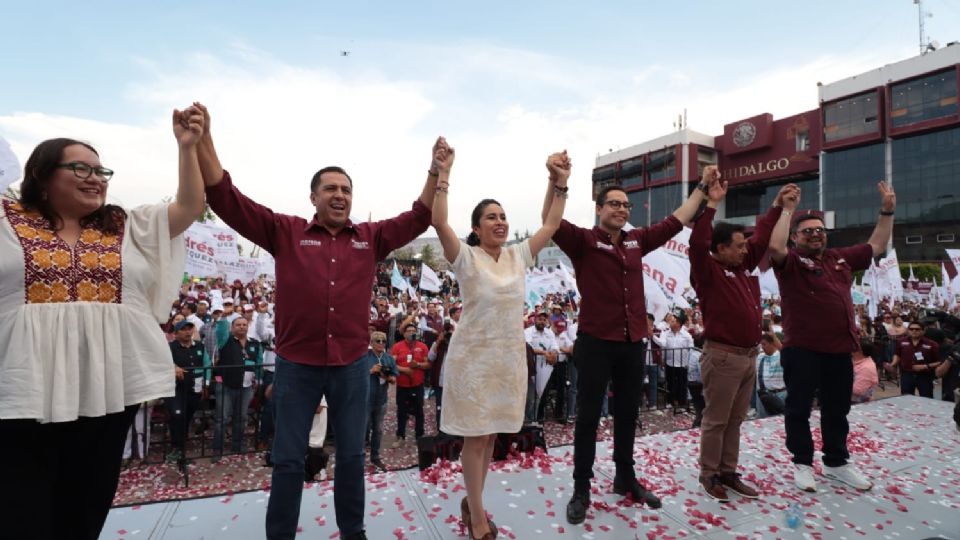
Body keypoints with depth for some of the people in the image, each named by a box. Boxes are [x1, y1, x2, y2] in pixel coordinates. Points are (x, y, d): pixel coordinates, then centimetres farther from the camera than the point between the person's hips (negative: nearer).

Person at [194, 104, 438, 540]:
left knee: (351, 456, 15)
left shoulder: (371, 238, 6)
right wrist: (203, 140, -10)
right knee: (288, 459, 11)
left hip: (351, 366, 2)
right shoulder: (286, 232, 1)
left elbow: (419, 217, 7)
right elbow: (227, 200, -2)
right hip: (296, 365, -1)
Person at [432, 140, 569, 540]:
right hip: (474, 357, -5)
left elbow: (552, 224, 6)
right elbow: (439, 223, -25)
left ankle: (472, 502, 37)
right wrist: (443, 175, -31)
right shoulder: (466, 257, -10)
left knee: (491, 437, 17)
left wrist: (561, 182, 0)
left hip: (509, 357, 5)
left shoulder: (518, 255, 4)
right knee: (475, 437, 6)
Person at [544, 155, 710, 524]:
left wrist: (703, 189, 22)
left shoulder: (636, 241, 11)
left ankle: (626, 478, 35)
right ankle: (581, 489, 17)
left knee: (628, 414, 18)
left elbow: (675, 222, 20)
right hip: (595, 343, -5)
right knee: (588, 417, 4)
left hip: (633, 343, 6)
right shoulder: (583, 240, -6)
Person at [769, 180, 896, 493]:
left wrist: (887, 211, 18)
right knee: (799, 409, 4)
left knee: (837, 410, 17)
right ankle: (802, 464, 19)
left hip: (840, 350, 6)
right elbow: (774, 246, -28)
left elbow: (877, 246, 25)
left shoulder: (840, 258, 14)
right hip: (802, 350, -6)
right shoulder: (790, 262, -6)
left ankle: (836, 463, 33)